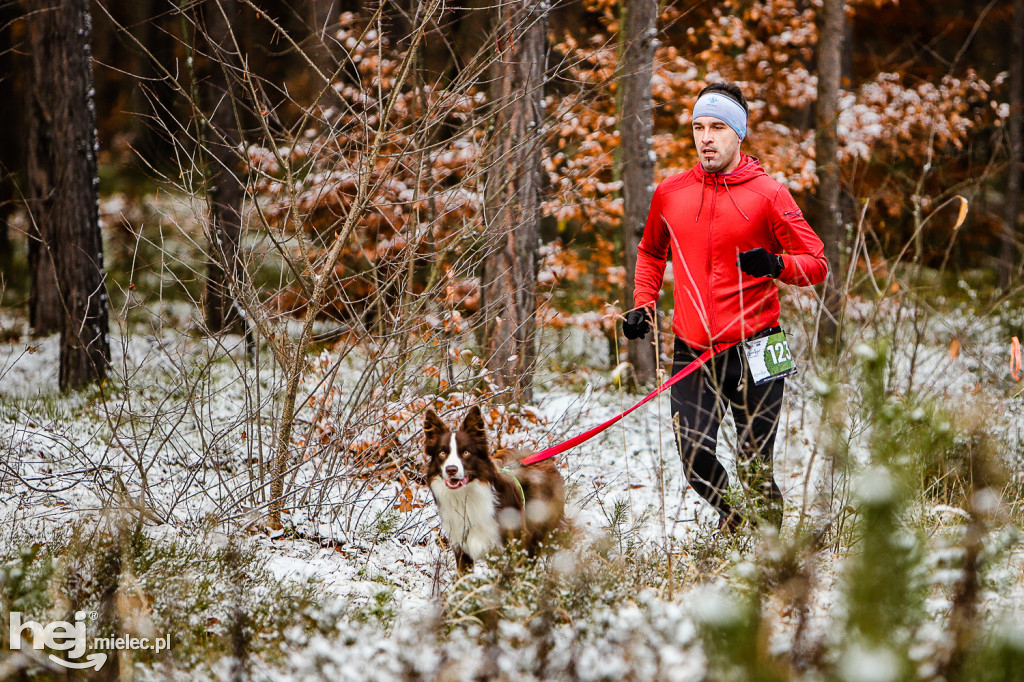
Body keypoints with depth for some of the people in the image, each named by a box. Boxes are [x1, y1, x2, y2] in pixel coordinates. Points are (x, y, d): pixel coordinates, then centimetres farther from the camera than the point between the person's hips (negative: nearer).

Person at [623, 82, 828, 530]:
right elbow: (651, 254, 28)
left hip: (751, 351, -3)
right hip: (691, 353, 3)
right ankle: (732, 520, 25)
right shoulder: (669, 194, 9)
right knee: (696, 463, -5)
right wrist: (643, 304, 13)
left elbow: (816, 264, -1)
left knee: (755, 469, -1)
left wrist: (776, 264, -21)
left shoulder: (767, 194, -1)